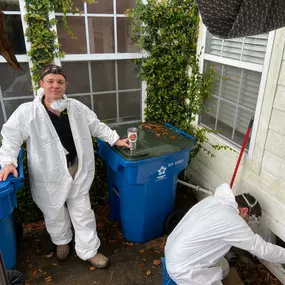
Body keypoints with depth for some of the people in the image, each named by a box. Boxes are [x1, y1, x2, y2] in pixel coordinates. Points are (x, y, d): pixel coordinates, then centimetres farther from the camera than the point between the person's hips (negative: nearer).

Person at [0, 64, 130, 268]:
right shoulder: (27, 112, -14)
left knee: (83, 212, 13)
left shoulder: (76, 107, -4)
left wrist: (115, 140, 4)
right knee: (55, 213, 21)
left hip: (77, 171, 2)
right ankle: (62, 241, 52)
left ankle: (89, 250, 32)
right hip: (50, 175, -2)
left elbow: (96, 126, 7)